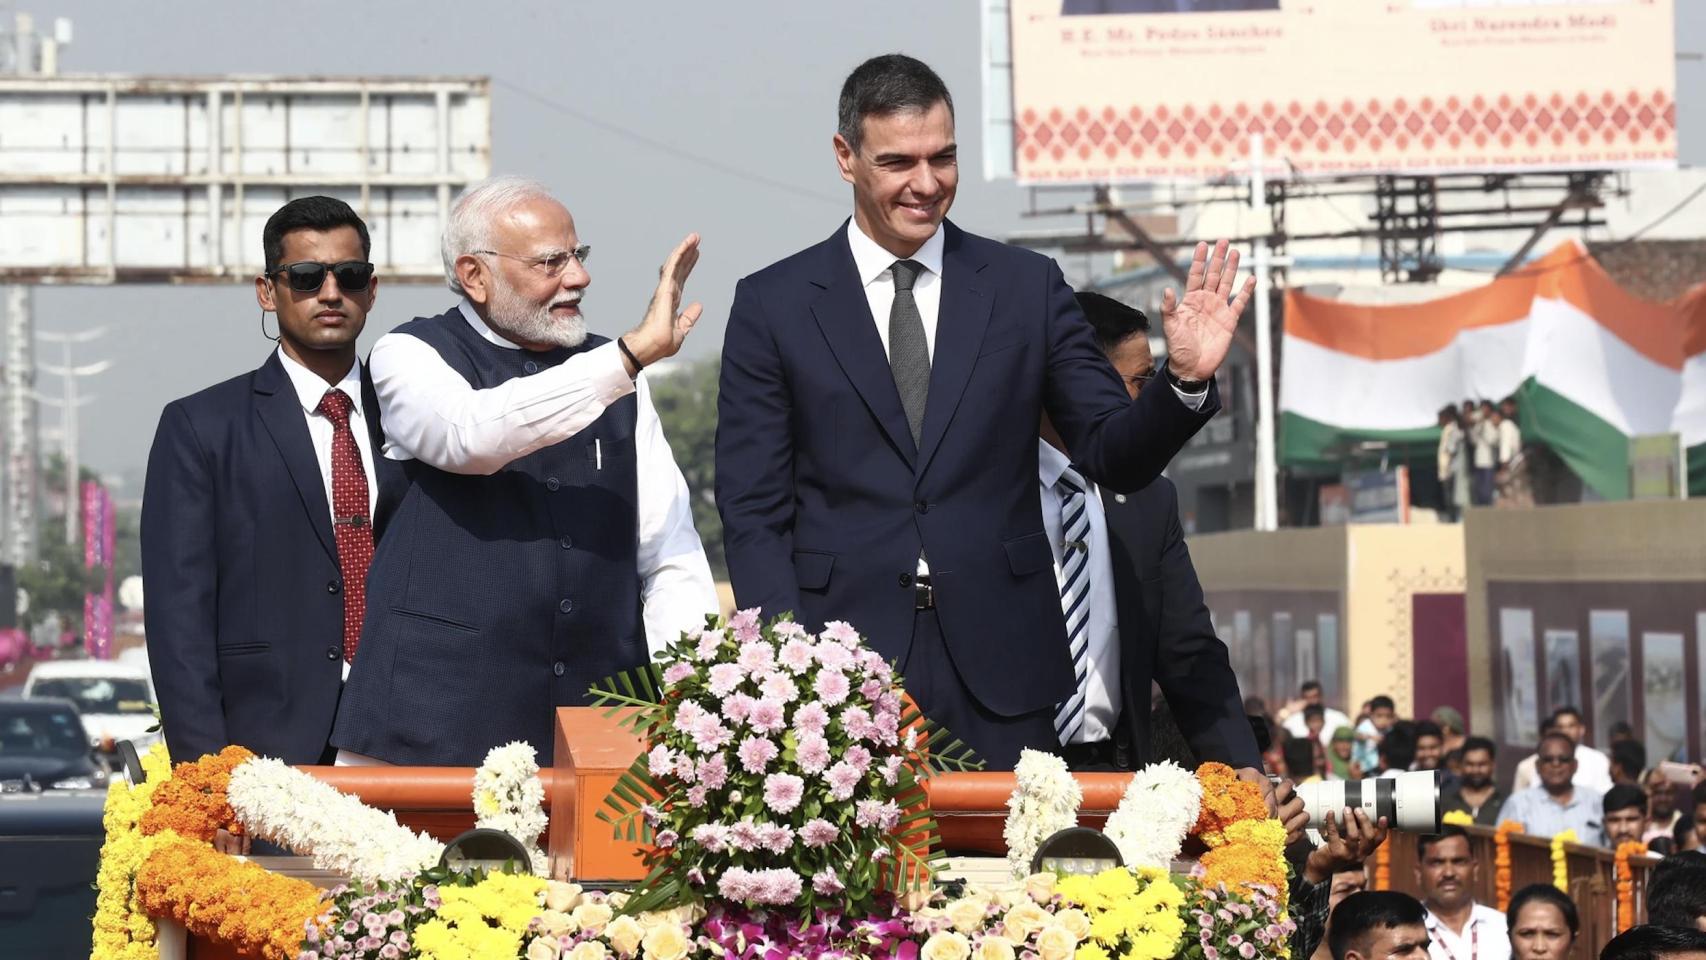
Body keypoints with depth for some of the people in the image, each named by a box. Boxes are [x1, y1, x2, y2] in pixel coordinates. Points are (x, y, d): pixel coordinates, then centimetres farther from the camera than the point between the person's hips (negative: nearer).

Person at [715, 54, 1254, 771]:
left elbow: (1116, 457, 7)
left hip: (1002, 667, 1)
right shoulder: (773, 304, 4)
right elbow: (752, 511, 3)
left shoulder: (1027, 288, 8)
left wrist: (1185, 383, -13)